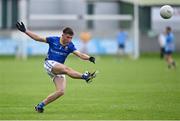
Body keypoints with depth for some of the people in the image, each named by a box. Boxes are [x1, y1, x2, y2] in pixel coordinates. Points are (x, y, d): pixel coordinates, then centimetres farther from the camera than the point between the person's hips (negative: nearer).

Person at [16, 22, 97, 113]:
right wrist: (25, 31, -2)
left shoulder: (70, 46, 2)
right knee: (66, 69, -33)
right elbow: (37, 38, 3)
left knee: (61, 91, -11)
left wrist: (89, 58, -31)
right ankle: (85, 76, -54)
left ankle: (40, 105, -2)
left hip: (59, 70, 4)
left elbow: (80, 54, -11)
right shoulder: (53, 40, -2)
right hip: (49, 63, -4)